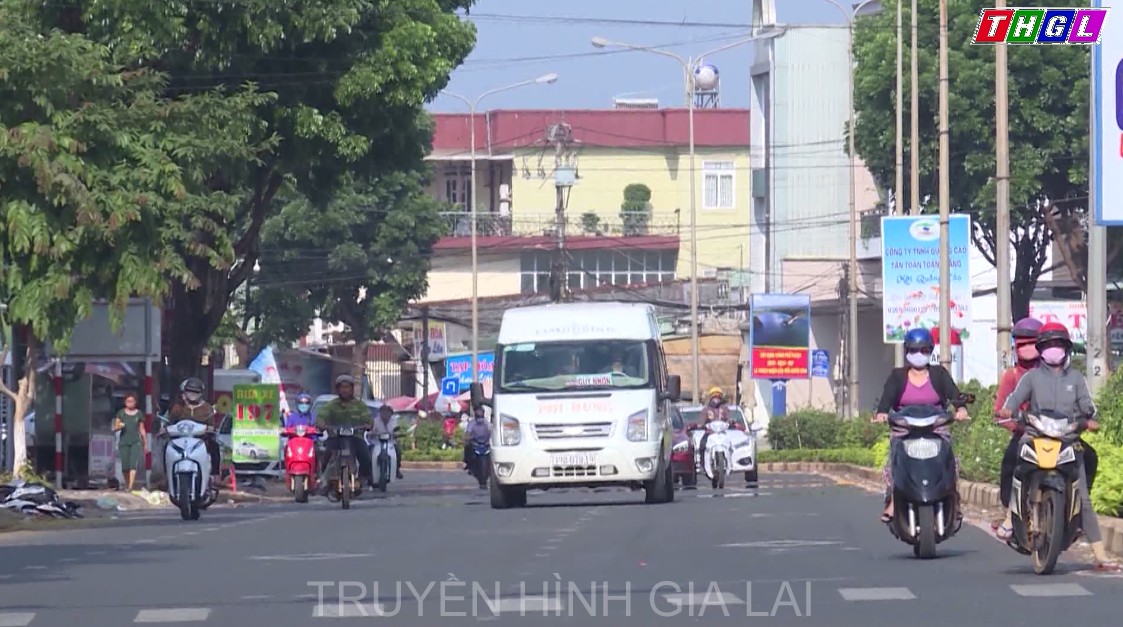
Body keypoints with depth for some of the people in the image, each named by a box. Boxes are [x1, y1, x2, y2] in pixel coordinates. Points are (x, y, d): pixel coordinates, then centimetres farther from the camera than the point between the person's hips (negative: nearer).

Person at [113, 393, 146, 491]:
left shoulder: (139, 414, 9)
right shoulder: (121, 413, 8)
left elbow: (142, 429, 16)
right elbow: (114, 429, 7)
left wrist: (145, 443, 17)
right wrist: (119, 426, -17)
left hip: (136, 442, -1)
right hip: (124, 442, 1)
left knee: (134, 464, -16)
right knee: (125, 466, 0)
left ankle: (130, 486, -24)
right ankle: (126, 484, 19)